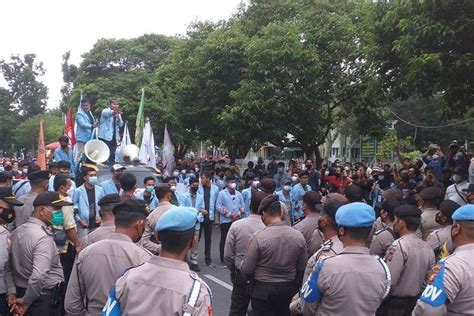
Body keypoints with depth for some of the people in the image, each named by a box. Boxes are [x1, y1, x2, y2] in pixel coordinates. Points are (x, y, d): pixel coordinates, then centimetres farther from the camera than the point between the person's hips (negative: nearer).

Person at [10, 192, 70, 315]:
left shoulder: (16, 232, 3)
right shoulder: (44, 237, -23)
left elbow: (11, 266, 8)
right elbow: (38, 276, -33)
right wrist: (26, 301, -18)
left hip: (20, 291, 8)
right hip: (45, 296, -8)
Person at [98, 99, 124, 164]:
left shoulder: (118, 113, 16)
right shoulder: (105, 111, -4)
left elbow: (121, 124, 7)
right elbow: (107, 113, -30)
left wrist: (118, 118, -14)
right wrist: (114, 112, -52)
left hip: (114, 137, 6)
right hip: (105, 137, -6)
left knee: (112, 155, 6)